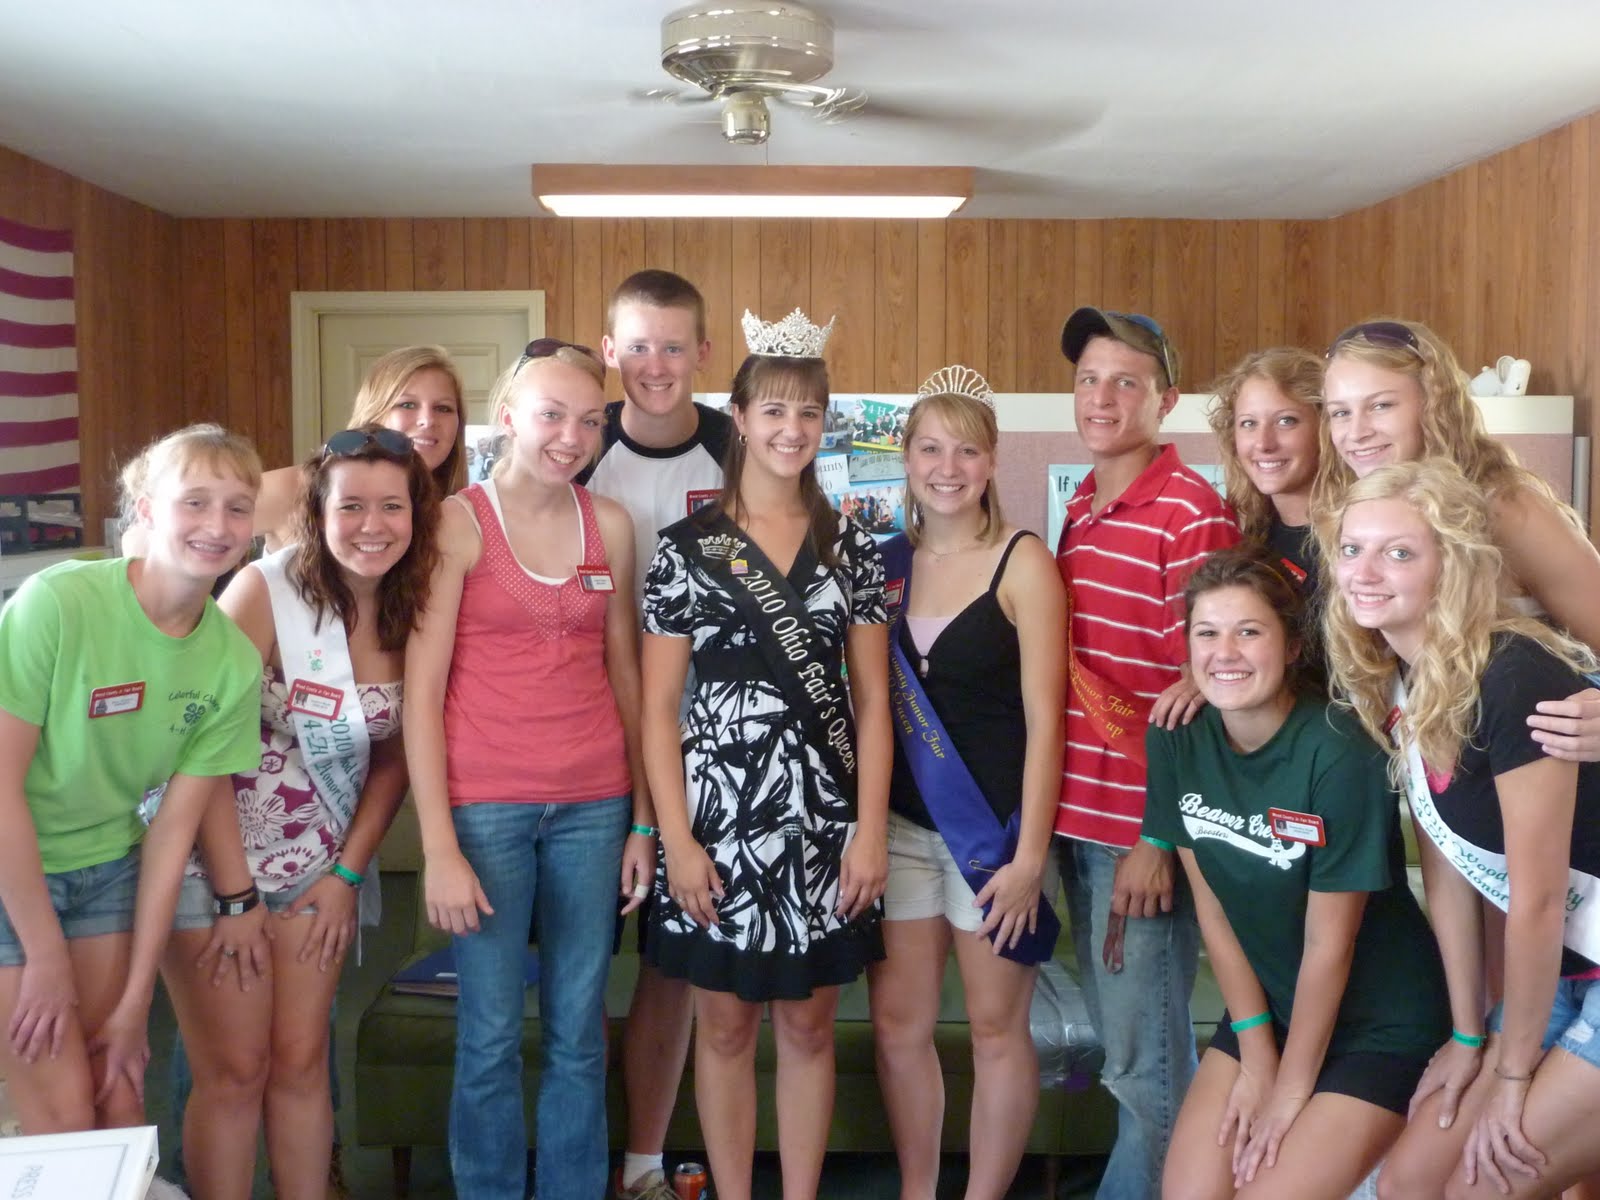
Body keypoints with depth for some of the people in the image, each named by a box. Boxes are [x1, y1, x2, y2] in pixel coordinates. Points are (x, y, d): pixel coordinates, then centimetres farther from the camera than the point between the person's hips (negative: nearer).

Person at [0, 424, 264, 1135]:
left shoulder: (234, 662, -9)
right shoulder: (58, 603, -24)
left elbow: (172, 828, -5)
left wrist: (134, 1003, -4)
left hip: (108, 872, 4)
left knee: (121, 1099, 7)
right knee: (63, 1118, -2)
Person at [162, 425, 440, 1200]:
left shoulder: (413, 607, -5)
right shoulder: (266, 591, -19)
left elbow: (394, 757, 4)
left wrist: (347, 874, 0)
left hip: (322, 862, 4)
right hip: (213, 854, -4)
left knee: (301, 1062, 9)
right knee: (234, 1071, 2)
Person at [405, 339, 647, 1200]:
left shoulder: (609, 524, 6)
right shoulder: (458, 523, -5)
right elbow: (421, 691, -7)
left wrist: (643, 815, 9)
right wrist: (438, 846, -10)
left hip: (593, 804, 3)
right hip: (486, 806, -3)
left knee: (578, 1037, 11)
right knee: (491, 1040, 6)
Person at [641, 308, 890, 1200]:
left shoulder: (850, 547, 5)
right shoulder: (688, 547, -2)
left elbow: (872, 699, 4)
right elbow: (658, 708, -3)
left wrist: (871, 828, -4)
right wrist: (676, 838, -10)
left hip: (825, 818, 2)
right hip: (722, 814, -2)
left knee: (810, 1028, 11)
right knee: (726, 1027, 9)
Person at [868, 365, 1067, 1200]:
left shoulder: (1022, 561, -7)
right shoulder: (888, 561, 6)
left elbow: (1043, 717, -10)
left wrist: (1030, 854, -13)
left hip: (993, 824, -4)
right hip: (899, 823, 4)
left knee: (996, 1028, 6)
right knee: (898, 1021, 9)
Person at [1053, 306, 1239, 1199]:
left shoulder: (1192, 511, -12)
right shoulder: (1080, 507, 11)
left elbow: (1203, 682, -13)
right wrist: (1058, 812, 11)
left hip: (1143, 824, -7)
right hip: (1077, 813, 8)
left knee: (1145, 1057, 4)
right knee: (1119, 1035, 18)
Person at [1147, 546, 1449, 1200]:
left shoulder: (1339, 754, -25)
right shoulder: (1177, 741, -9)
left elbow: (1328, 944, -18)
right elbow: (1212, 909, -3)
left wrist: (1291, 1090, -9)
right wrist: (1257, 1057, -2)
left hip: (1379, 1024, -4)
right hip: (1265, 1009, 5)